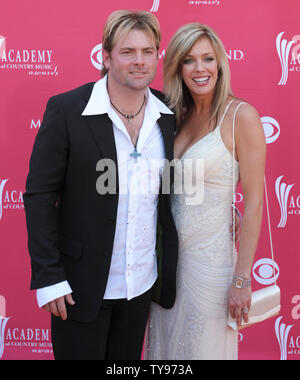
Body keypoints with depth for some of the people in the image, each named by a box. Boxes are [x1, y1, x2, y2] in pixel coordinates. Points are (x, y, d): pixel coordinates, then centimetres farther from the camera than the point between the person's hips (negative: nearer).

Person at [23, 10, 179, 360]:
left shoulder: (169, 114, -1)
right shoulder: (66, 110, -13)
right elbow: (40, 195, -12)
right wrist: (48, 277, -13)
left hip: (143, 282, 4)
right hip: (81, 283, -4)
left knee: (128, 358, 22)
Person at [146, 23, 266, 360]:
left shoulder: (241, 115, -13)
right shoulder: (178, 116, 5)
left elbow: (253, 202, -14)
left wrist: (242, 279, -15)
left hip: (209, 256, -5)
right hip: (167, 252, 6)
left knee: (202, 348, 12)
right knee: (164, 343, 19)